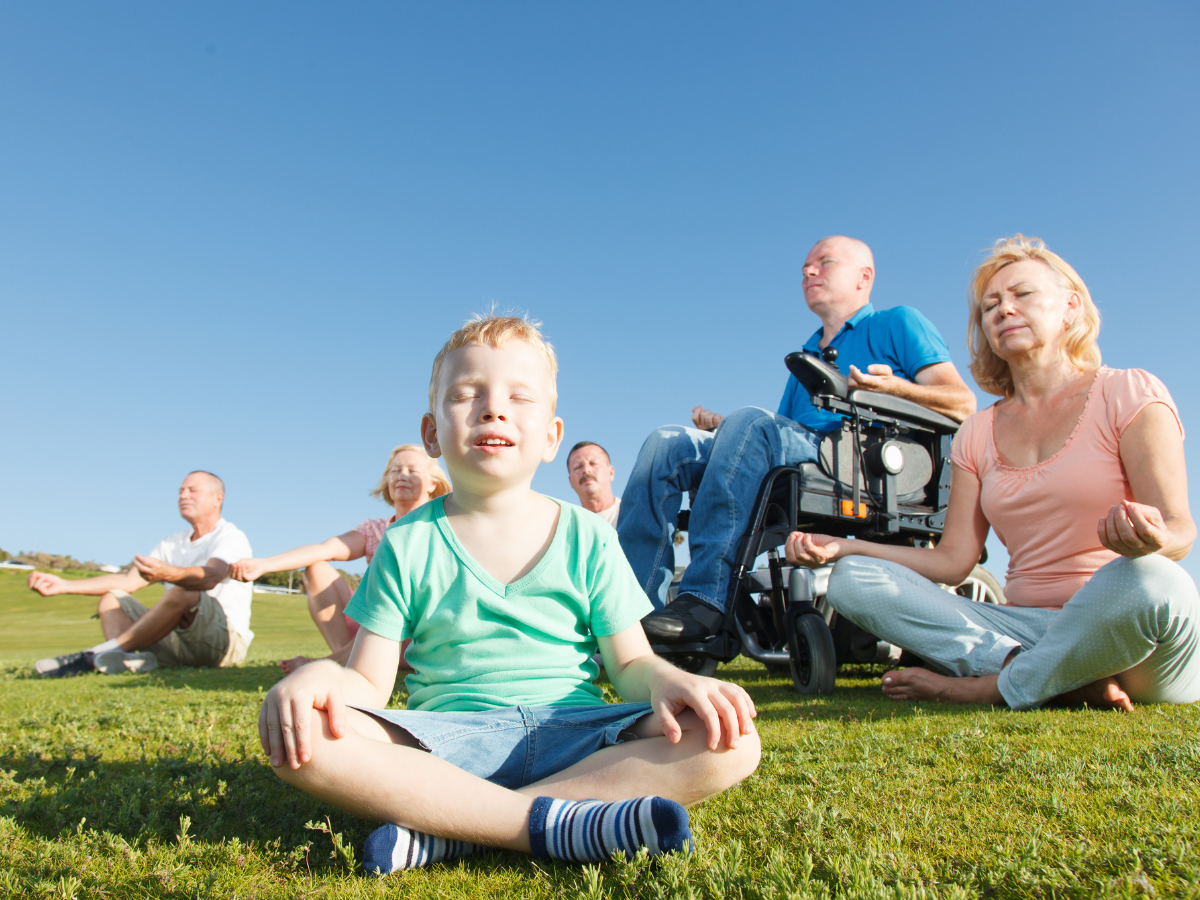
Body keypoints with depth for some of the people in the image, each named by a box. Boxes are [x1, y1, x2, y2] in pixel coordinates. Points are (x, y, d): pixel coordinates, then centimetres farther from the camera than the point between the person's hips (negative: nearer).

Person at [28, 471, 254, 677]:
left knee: (182, 592, -34)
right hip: (178, 644, 8)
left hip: (226, 641, -8)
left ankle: (93, 657, -29)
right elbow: (129, 581, 14)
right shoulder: (172, 543, 21)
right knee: (111, 599, 2)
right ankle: (129, 659, -30)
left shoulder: (230, 537, -5)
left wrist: (168, 573, -47)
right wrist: (64, 586, 6)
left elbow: (210, 577, -27)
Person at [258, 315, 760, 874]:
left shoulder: (588, 538, 6)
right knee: (300, 737, -27)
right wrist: (318, 676, -20)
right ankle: (549, 820, -27)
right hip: (447, 742, -1)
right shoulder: (407, 545, 5)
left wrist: (667, 682, -17)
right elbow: (370, 683, 4)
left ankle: (447, 830, -25)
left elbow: (630, 663, 7)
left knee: (730, 743, -24)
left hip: (573, 735, 2)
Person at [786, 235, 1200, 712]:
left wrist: (1150, 539, -34)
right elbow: (953, 559, 8)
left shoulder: (1128, 393, 2)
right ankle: (1066, 684, -24)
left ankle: (989, 688, -17)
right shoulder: (977, 436, 13)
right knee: (851, 579, -14)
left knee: (1147, 580, -40)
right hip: (1024, 629, 4)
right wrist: (842, 546, -3)